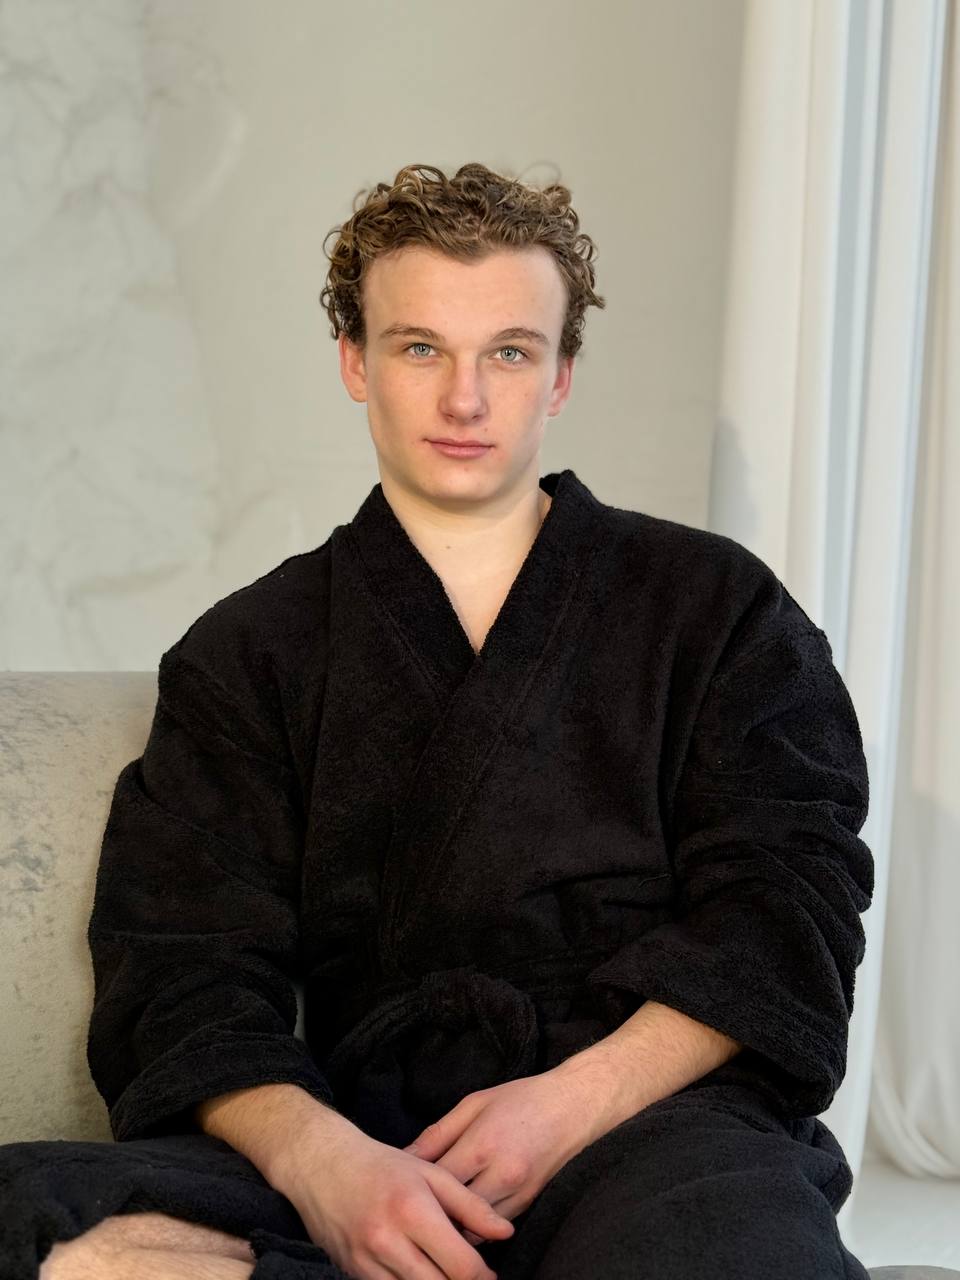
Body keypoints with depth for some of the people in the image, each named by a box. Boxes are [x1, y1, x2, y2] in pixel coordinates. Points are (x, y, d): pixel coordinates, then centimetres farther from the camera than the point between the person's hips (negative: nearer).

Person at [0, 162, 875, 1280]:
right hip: (364, 1135, 3)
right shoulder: (250, 653, 15)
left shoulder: (716, 605, 15)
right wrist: (317, 1157, -19)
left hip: (656, 1111, -2)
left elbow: (789, 895, 5)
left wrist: (581, 1096, -13)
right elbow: (183, 975, 3)